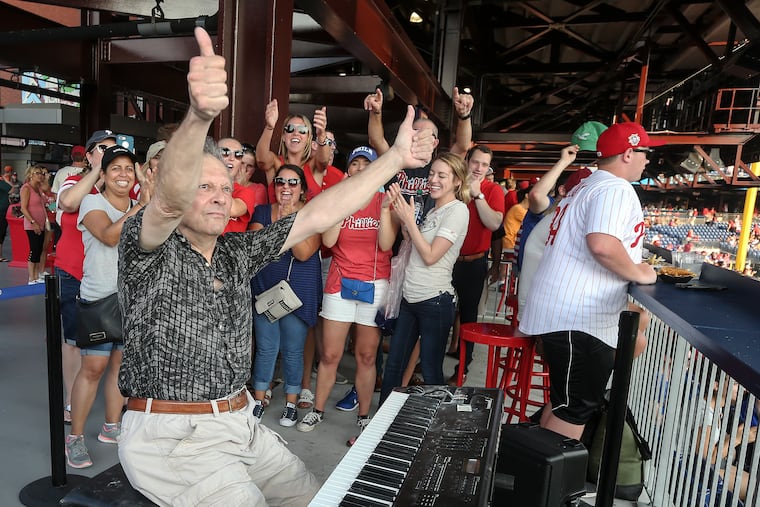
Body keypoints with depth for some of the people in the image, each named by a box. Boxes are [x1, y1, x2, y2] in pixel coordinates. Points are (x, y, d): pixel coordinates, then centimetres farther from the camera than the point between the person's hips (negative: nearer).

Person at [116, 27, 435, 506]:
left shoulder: (238, 252, 5)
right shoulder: (149, 251, -10)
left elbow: (317, 216, -1)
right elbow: (171, 199, -34)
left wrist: (396, 157, -4)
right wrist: (200, 115, -53)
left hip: (239, 421, 6)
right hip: (175, 435, -6)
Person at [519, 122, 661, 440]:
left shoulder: (586, 187, 19)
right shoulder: (616, 189, -13)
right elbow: (602, 245, -30)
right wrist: (638, 273, -12)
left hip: (564, 313, 11)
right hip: (579, 319, -10)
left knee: (562, 401, 19)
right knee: (576, 409, -1)